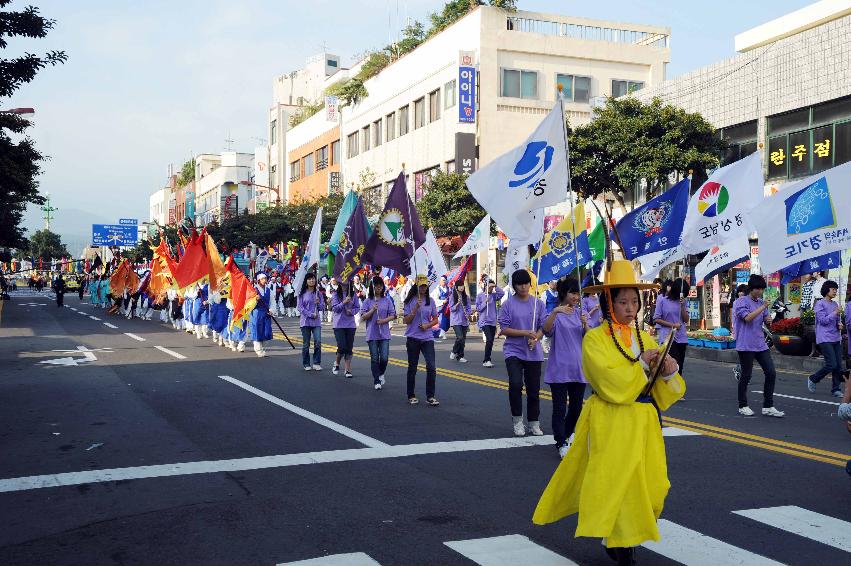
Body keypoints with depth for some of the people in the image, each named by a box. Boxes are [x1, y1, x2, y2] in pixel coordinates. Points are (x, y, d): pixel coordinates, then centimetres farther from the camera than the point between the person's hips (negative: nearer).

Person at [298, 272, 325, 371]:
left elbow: (322, 307, 9)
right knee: (306, 344, 2)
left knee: (318, 342, -10)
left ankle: (317, 363, -1)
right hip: (305, 321, -2)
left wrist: (318, 303, -13)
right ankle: (306, 364, 12)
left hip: (316, 322, 2)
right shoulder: (302, 293, 1)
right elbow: (300, 307, -3)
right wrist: (311, 314, -13)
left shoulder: (319, 293, 8)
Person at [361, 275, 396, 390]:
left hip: (384, 334, 0)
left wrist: (384, 320, -13)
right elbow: (363, 317, -1)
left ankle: (381, 374, 24)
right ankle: (376, 381, 11)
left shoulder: (387, 300, 5)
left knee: (384, 358, -5)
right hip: (372, 334, 0)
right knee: (374, 358, 2)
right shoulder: (368, 301, 3)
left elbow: (392, 315, 4)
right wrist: (372, 310, -16)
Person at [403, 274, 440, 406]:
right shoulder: (410, 301, -1)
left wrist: (427, 325, -9)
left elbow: (435, 320, 10)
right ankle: (411, 396, 19)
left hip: (427, 338, 2)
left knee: (431, 367, -9)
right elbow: (405, 320, -5)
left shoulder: (430, 301, 6)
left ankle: (430, 396, -3)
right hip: (413, 338, -1)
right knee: (412, 368, 7)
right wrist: (416, 308, -16)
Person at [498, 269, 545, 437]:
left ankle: (534, 423, 22)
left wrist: (535, 338, -15)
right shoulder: (508, 304, -3)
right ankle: (517, 420, 0)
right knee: (516, 384, -19)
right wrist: (525, 333, -17)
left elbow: (543, 327, 5)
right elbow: (504, 329, -6)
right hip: (514, 351, -2)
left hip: (534, 353, 3)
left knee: (534, 389, 7)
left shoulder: (538, 303, 4)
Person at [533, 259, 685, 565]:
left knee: (647, 484, 6)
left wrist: (668, 372, -13)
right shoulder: (595, 339, -7)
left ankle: (626, 538, 28)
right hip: (610, 424, -5)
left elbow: (662, 393, 7)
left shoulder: (645, 338, 9)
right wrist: (642, 363, -11)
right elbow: (611, 383, -21)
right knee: (616, 482, -4)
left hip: (644, 423, 5)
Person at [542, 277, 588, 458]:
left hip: (578, 368, 4)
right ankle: (561, 444, 0)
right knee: (560, 408, -6)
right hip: (559, 368, -4)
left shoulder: (582, 313, 10)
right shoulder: (556, 313, -2)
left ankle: (565, 435, 31)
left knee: (576, 407, 11)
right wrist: (555, 312, -37)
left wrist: (585, 324, -18)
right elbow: (546, 330, -22)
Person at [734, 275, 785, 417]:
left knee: (771, 373, 0)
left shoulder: (761, 303, 14)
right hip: (746, 345, -7)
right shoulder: (741, 302, -6)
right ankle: (743, 406, 16)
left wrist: (769, 319, -6)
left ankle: (768, 407, 6)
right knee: (746, 376, 2)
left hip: (761, 344, 7)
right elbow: (748, 317, -20)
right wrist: (763, 307, -20)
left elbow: (766, 320, 17)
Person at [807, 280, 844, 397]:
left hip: (836, 338, 7)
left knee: (838, 366, 2)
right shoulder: (820, 304, -6)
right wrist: (835, 313, -10)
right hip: (825, 338, -7)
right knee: (831, 365, -13)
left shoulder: (835, 304, 16)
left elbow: (838, 320, 22)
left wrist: (839, 324, 1)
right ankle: (813, 379, 7)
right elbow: (823, 320, -13)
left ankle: (836, 389, 10)